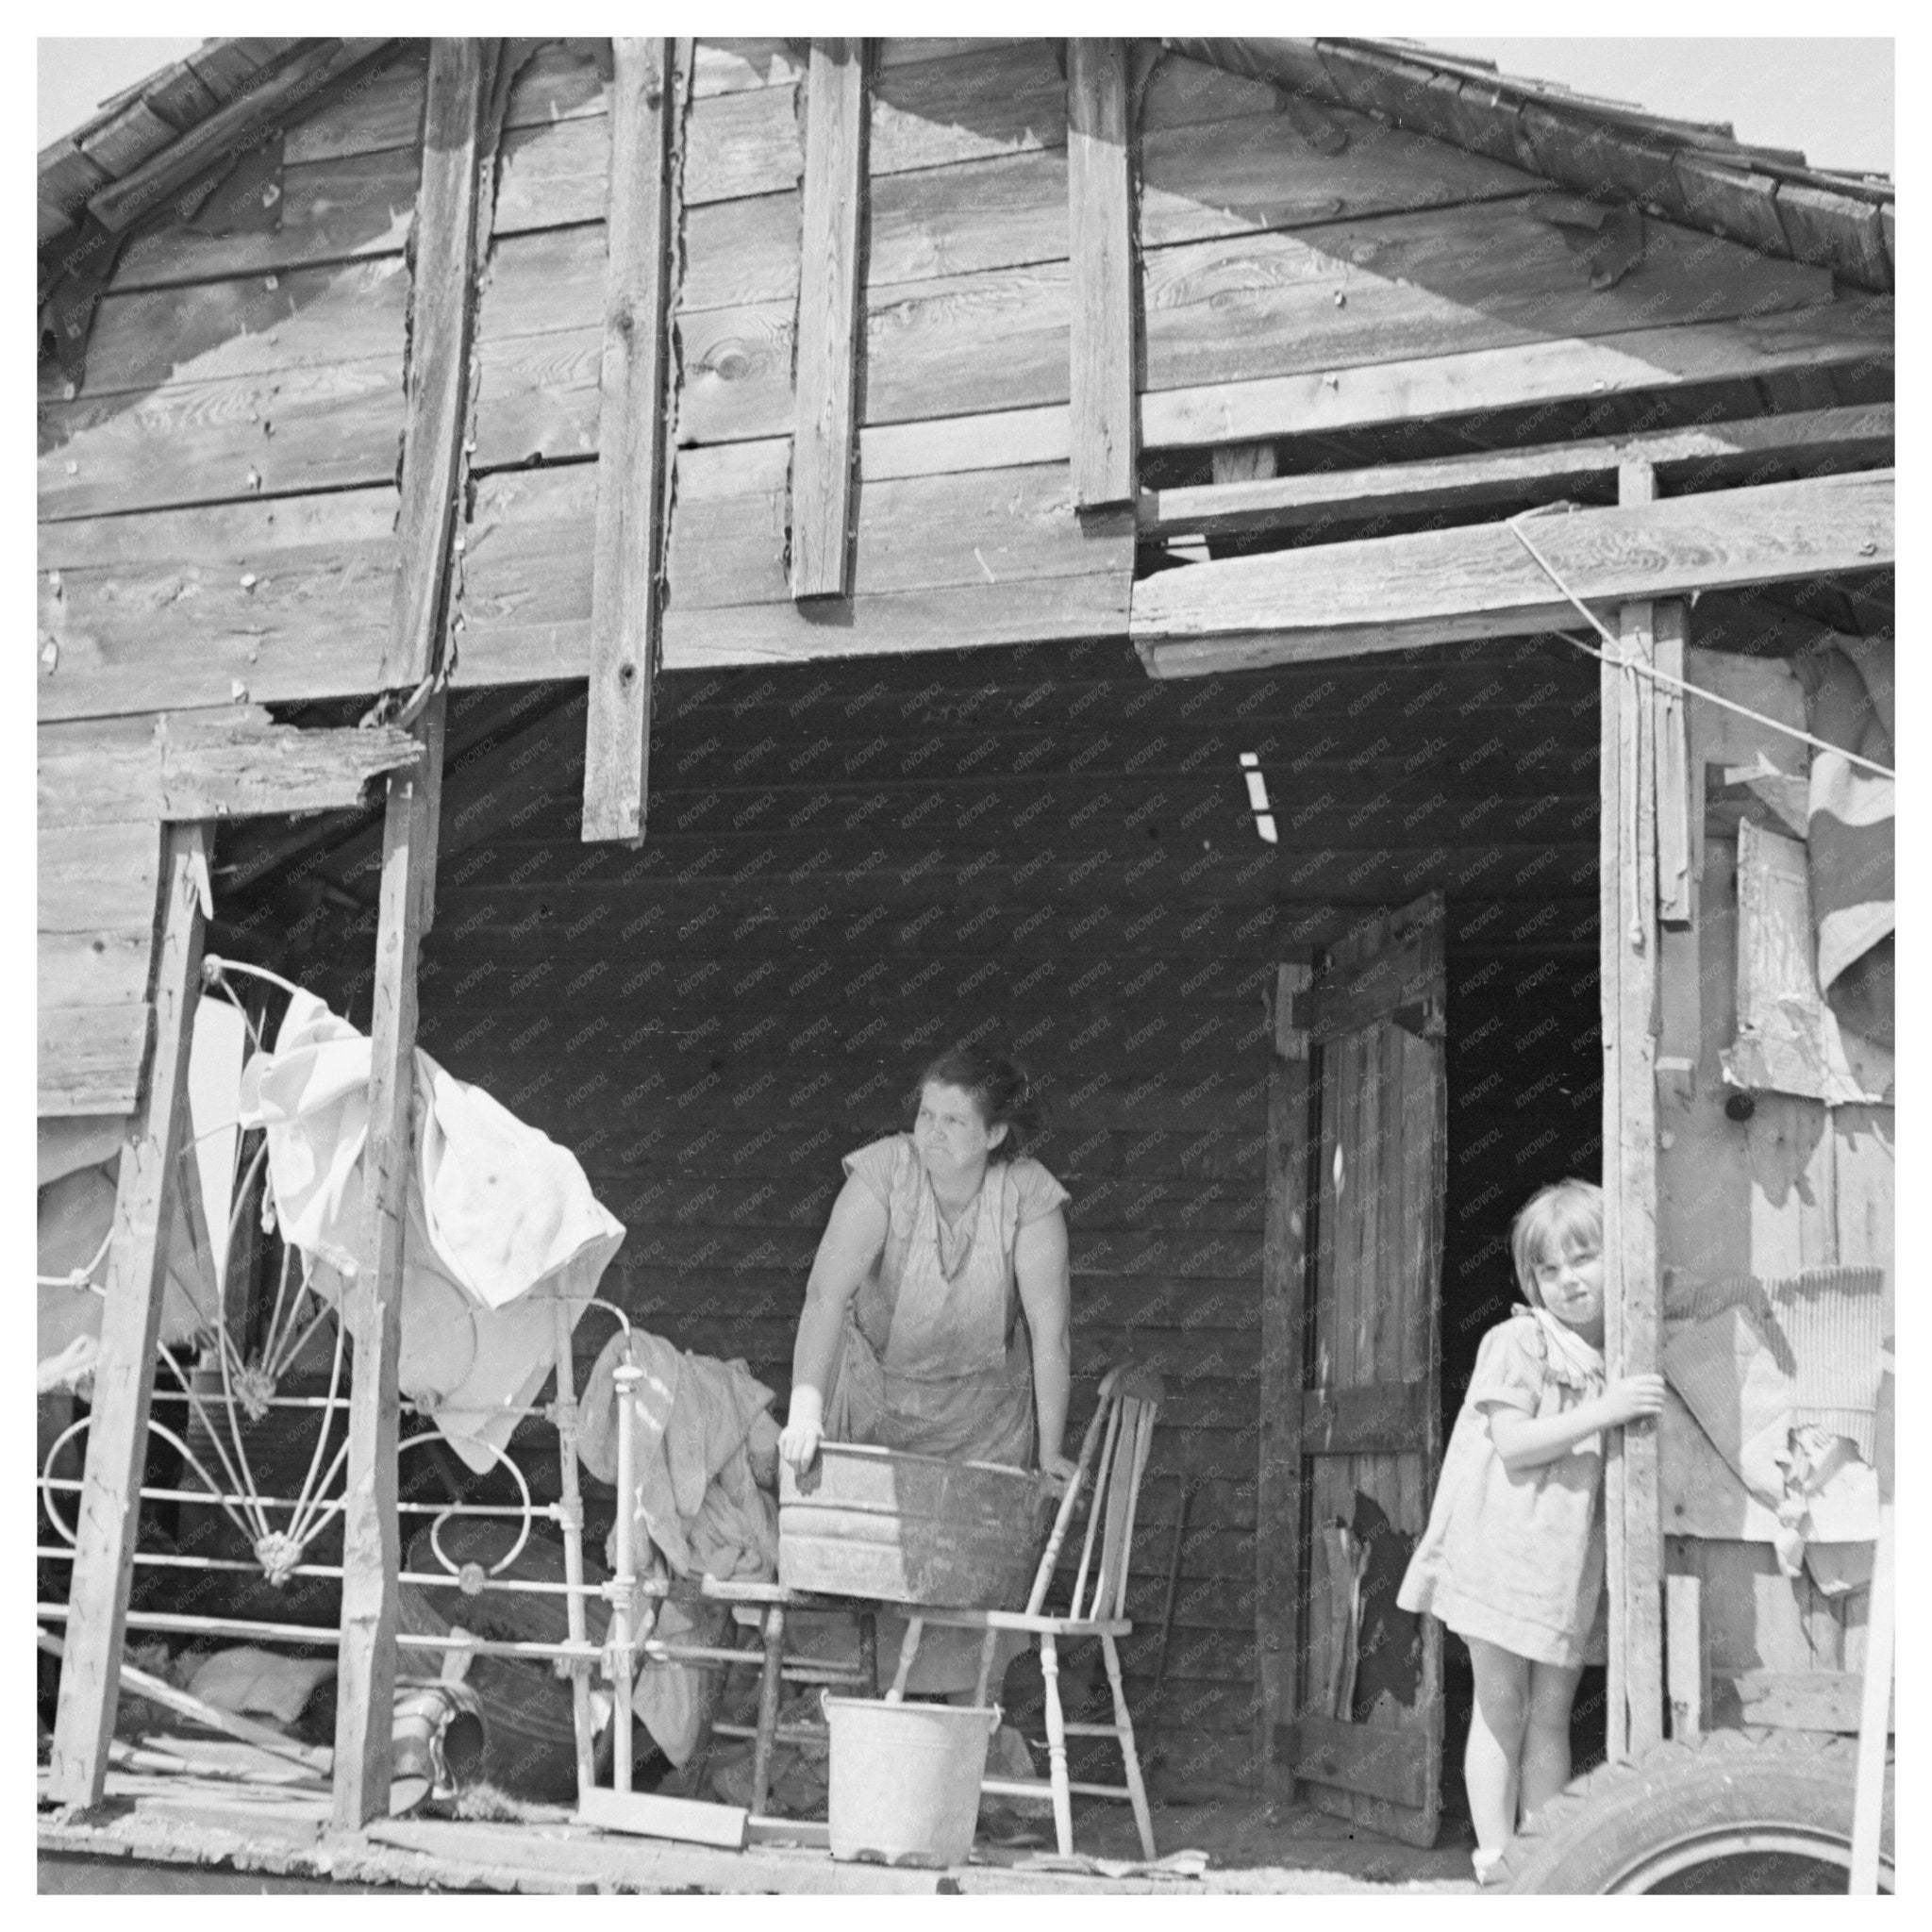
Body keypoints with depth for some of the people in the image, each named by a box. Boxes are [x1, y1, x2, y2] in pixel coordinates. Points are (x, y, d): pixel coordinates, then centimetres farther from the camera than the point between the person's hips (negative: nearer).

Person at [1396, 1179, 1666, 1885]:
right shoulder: (1518, 1343, -8)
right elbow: (1512, 1443, -18)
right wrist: (1605, 1412, -25)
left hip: (1577, 1560, 5)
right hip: (1505, 1551, -5)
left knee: (1551, 1716, 10)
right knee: (1500, 1711, 2)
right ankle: (1495, 1859, 9)